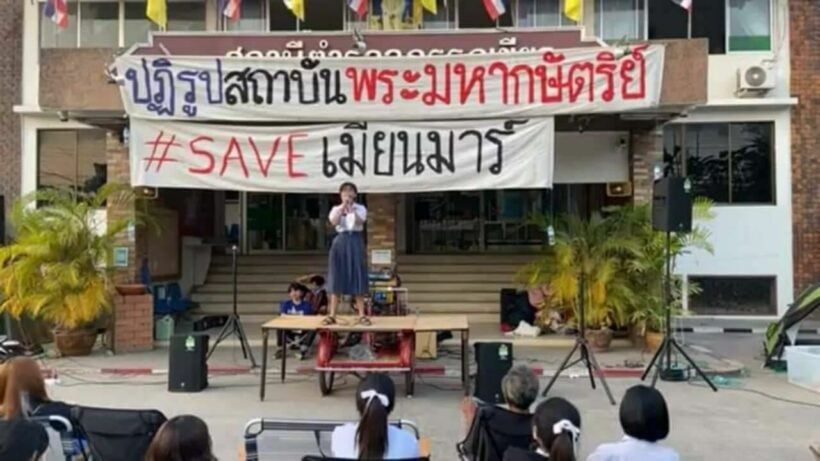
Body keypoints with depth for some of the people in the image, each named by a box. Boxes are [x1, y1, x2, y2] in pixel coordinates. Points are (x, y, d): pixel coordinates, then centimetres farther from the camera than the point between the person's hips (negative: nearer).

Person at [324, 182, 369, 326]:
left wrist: (351, 208, -21)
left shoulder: (360, 208, 5)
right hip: (340, 242, 1)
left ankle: (362, 315, 4)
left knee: (358, 277, -1)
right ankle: (332, 315, 3)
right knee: (337, 278, 0)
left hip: (355, 242, -1)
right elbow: (334, 222, -12)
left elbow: (359, 221, -14)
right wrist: (343, 206, -16)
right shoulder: (336, 209, 8)